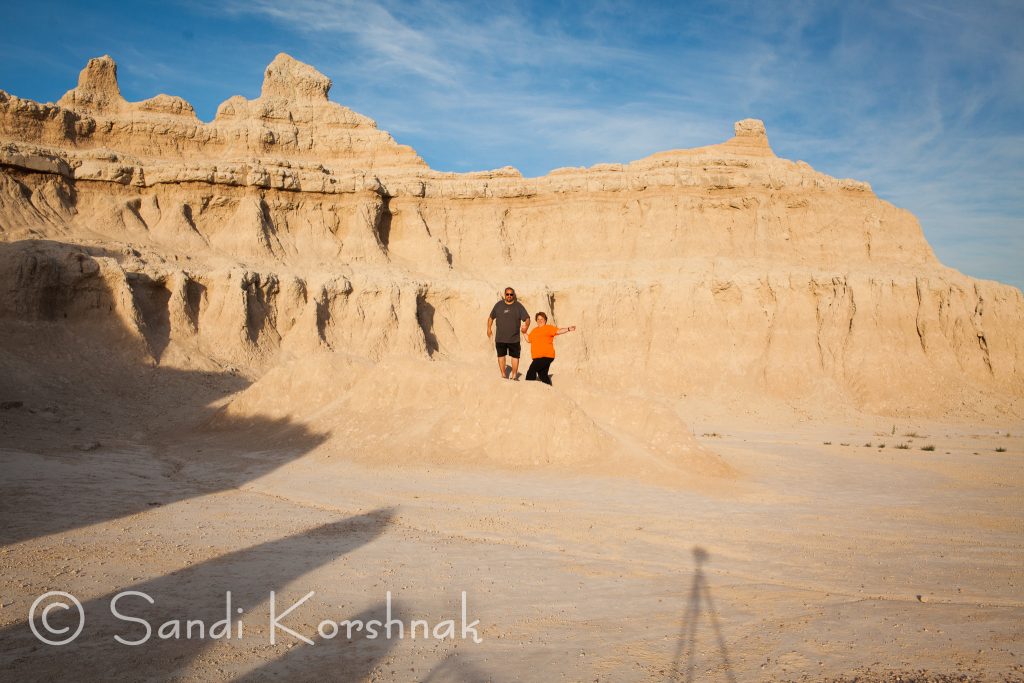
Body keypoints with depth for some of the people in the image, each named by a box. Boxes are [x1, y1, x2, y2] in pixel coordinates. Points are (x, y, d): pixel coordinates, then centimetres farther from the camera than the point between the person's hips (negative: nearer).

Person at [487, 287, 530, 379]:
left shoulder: (518, 306, -1)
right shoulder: (498, 305, 5)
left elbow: (527, 318, -5)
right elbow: (491, 317, 15)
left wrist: (526, 326, -24)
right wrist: (489, 328, 7)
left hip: (514, 338, -1)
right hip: (500, 338, 1)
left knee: (515, 356, 2)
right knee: (501, 355, 7)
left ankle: (514, 375, 14)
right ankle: (503, 375, 18)